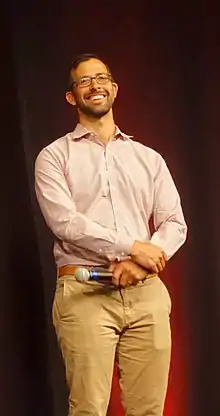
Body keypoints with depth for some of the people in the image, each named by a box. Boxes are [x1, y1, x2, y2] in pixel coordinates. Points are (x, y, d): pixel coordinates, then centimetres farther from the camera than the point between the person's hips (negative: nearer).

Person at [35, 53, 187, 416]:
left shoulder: (149, 158, 17)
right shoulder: (55, 156, 7)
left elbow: (175, 224, 10)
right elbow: (65, 222, -8)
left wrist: (141, 262, -10)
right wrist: (133, 246, -11)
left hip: (146, 291, 3)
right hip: (85, 292, -3)